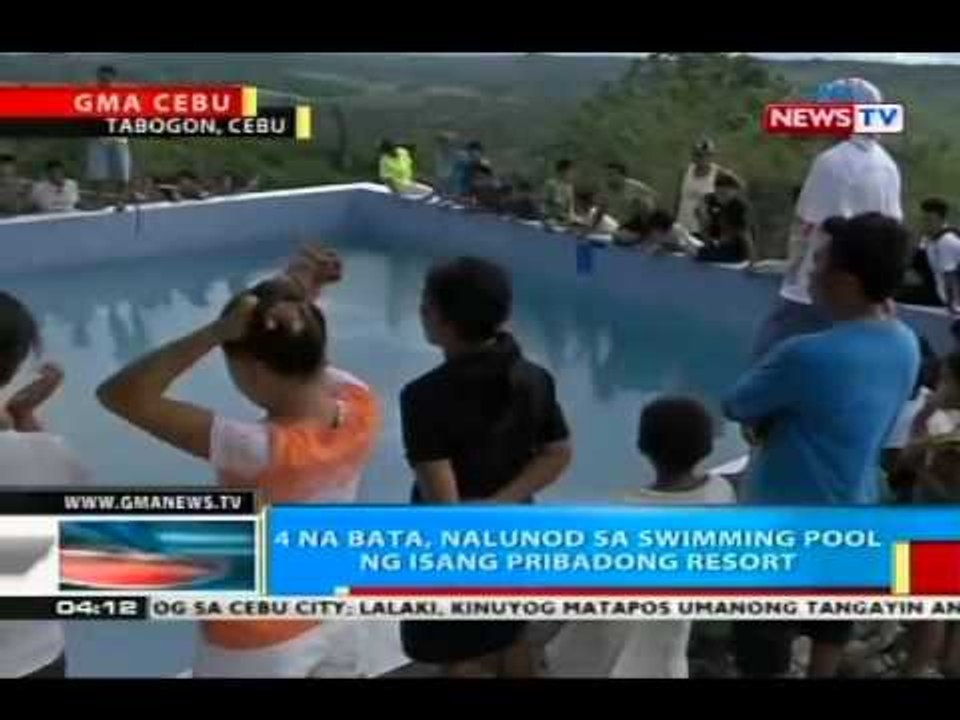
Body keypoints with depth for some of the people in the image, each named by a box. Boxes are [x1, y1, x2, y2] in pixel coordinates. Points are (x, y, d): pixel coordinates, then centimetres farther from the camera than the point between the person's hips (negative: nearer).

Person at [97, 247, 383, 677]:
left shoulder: (262, 451, -35)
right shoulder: (362, 409, -18)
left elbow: (120, 395, -32)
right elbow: (301, 360, 4)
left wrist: (218, 331, -37)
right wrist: (300, 304, -16)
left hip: (258, 650, -6)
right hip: (333, 627, 6)